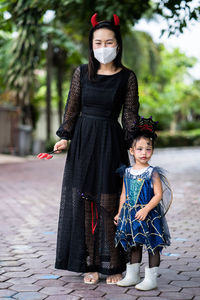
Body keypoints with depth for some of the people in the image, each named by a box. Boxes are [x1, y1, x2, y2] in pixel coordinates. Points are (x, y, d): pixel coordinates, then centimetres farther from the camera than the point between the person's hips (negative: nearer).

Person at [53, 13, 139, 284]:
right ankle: (90, 264, 12)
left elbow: (130, 116, 1)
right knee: (84, 202, 3)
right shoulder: (82, 73, 5)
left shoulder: (127, 77, 0)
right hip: (83, 141, 3)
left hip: (111, 143, -2)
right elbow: (72, 108, 8)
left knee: (109, 204, -2)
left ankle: (113, 265, 9)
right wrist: (65, 137, -1)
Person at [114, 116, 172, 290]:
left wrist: (146, 209, -24)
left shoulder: (152, 173, -10)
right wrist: (120, 213, 13)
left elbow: (158, 195, -15)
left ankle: (151, 279, 10)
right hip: (131, 214, 6)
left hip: (148, 215, -5)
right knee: (134, 245, 16)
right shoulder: (128, 172, 6)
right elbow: (124, 194, 13)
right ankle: (132, 276, 29)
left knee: (152, 246, 1)